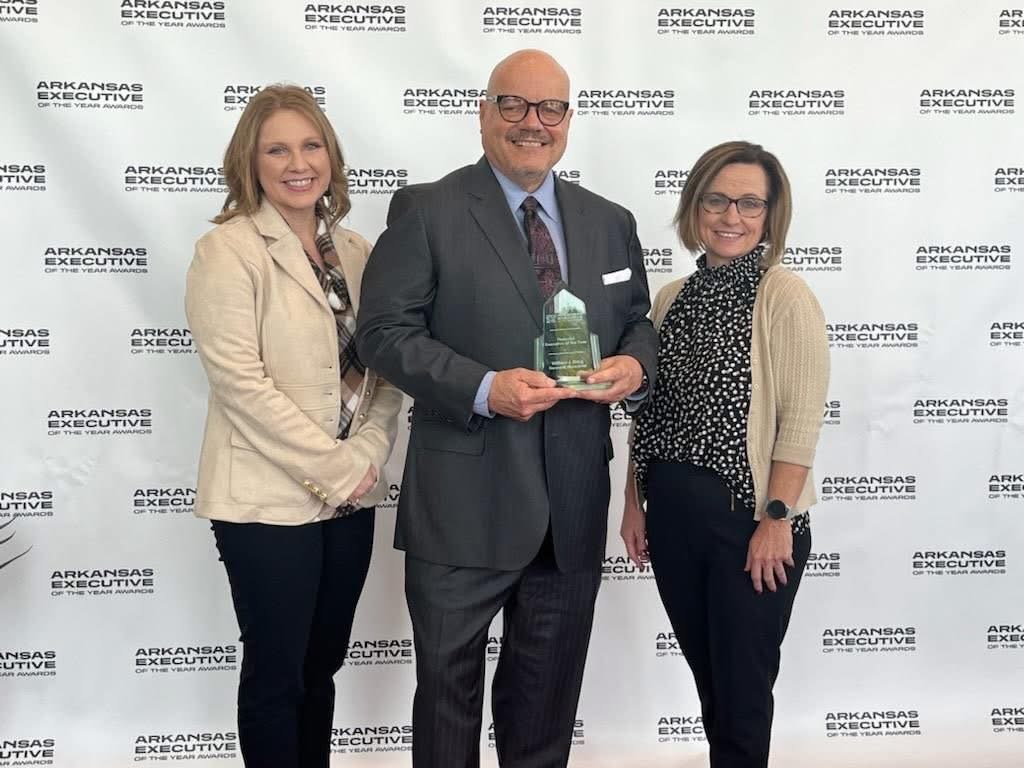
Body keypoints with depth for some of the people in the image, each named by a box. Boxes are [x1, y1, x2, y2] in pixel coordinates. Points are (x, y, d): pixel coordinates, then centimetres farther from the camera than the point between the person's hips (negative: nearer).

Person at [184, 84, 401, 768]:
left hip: (351, 497, 6)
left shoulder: (357, 252, 8)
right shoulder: (228, 250, -9)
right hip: (269, 500, -5)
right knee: (276, 673, 7)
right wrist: (337, 468, -16)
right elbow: (241, 382, -17)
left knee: (322, 667, 17)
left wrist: (368, 458, -8)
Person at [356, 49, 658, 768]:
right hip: (463, 505, -4)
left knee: (549, 689, 19)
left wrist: (634, 366, -6)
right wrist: (484, 388, -22)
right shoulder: (426, 211, -3)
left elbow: (638, 323, 18)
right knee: (449, 682, 10)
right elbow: (385, 330, -9)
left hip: (573, 511, 5)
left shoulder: (610, 222, 11)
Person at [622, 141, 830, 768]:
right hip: (673, 515, 6)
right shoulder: (672, 298, 8)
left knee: (742, 684, 6)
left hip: (751, 519, -5)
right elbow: (647, 411, 11)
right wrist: (635, 502, 10)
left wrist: (778, 519, -17)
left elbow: (802, 419, -13)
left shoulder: (785, 297, -9)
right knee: (706, 671, 18)